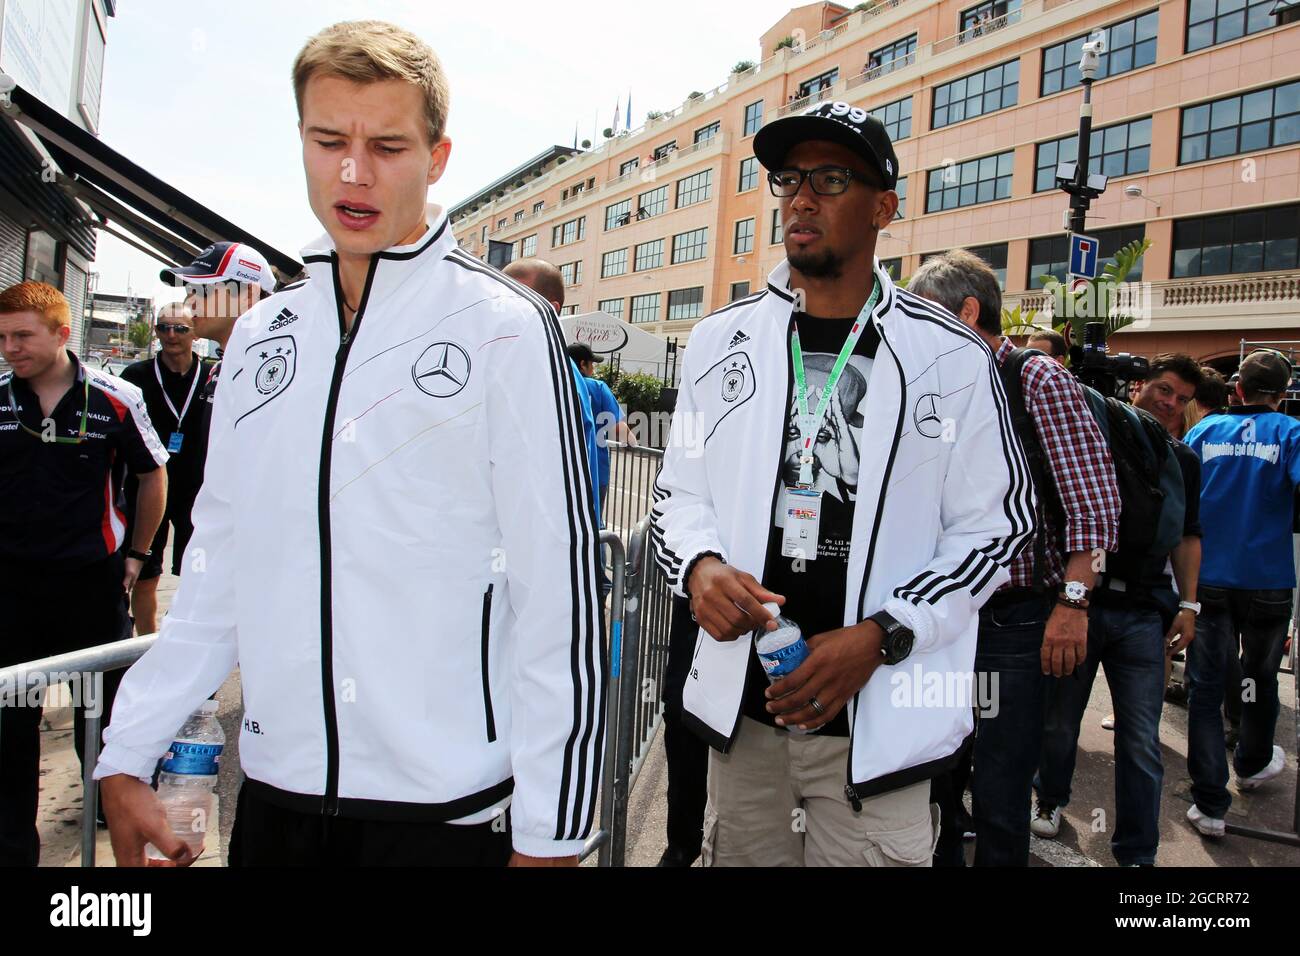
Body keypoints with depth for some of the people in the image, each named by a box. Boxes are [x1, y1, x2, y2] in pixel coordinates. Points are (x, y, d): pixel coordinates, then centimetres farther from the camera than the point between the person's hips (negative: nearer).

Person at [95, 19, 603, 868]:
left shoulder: (505, 329, -9)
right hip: (274, 792, 5)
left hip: (446, 806, -4)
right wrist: (128, 757, 7)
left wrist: (550, 830, -11)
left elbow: (560, 589, -11)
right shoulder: (260, 336, 7)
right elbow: (220, 569, 10)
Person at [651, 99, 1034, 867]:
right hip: (741, 710, 3)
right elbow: (681, 491, 11)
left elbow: (998, 523, -3)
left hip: (875, 722, -2)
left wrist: (882, 637, -14)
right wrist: (699, 565, -12)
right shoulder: (722, 341, 5)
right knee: (742, 856, 17)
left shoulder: (952, 358, -4)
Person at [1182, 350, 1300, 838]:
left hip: (1208, 578, 1)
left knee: (1205, 686, 4)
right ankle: (1252, 763, 44)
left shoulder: (1205, 431, 4)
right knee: (1260, 677, 22)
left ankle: (1210, 805, 1)